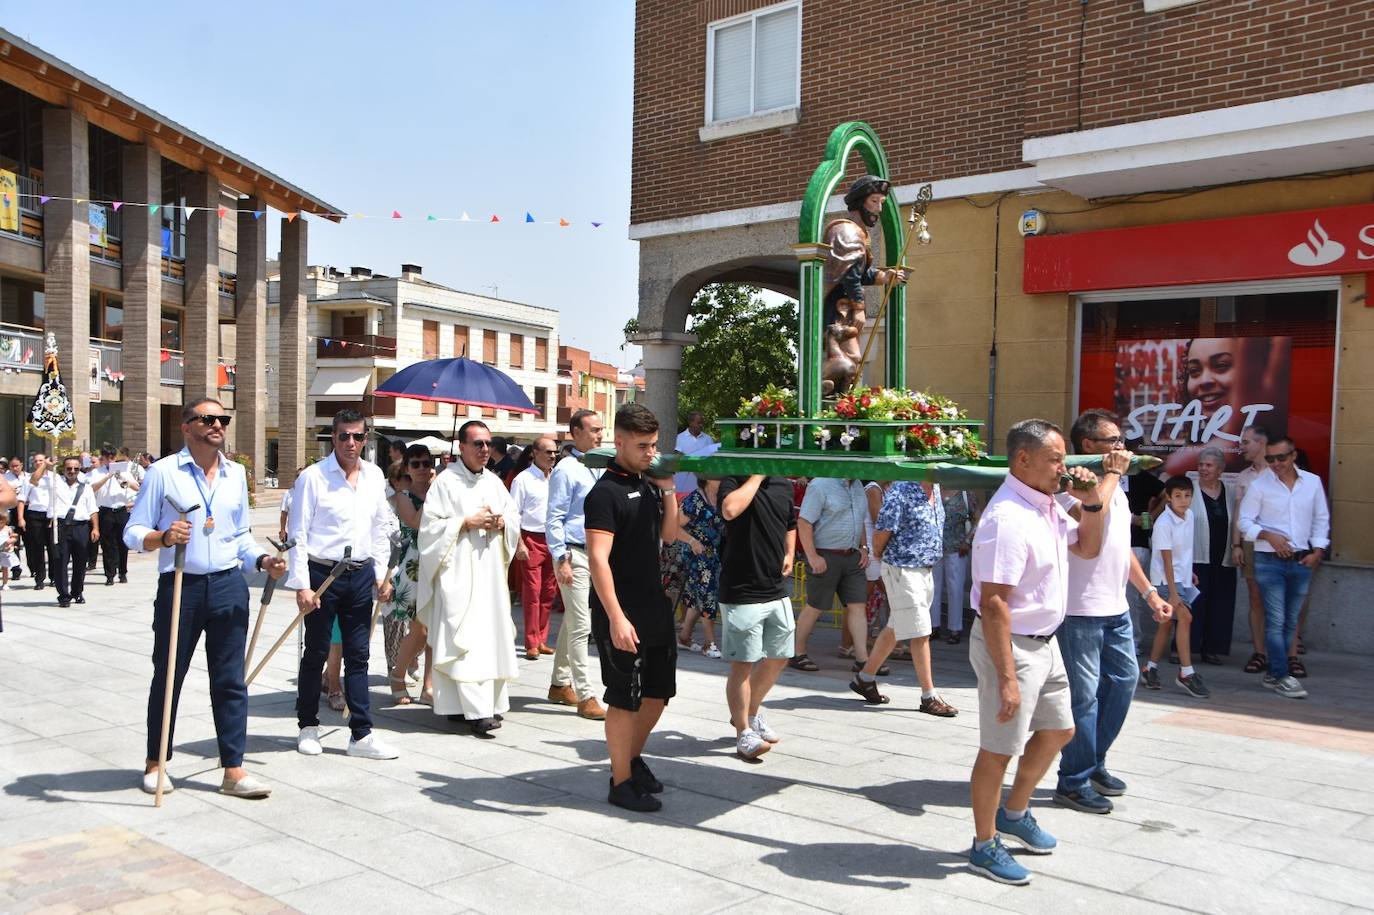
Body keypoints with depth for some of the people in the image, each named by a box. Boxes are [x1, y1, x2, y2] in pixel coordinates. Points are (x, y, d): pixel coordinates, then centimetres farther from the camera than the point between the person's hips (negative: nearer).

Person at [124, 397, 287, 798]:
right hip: (180, 586, -3)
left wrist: (263, 560, -1)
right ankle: (155, 763, 27)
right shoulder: (162, 472, -2)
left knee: (230, 681, 4)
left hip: (229, 586, 3)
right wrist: (164, 537, -24)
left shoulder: (236, 474, 11)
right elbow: (133, 532, -4)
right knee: (168, 677, 9)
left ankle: (234, 769, 10)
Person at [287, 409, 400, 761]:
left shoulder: (374, 476, 7)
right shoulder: (313, 477, -9)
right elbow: (298, 534, -9)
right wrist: (302, 585, -13)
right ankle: (308, 727, 25)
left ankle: (361, 735, 11)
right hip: (322, 573, -4)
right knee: (316, 653, 8)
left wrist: (381, 574, 9)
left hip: (361, 574, 4)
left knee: (358, 656, 7)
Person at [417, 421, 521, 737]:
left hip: (491, 572, 7)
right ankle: (478, 711, -13)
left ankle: (492, 701, 16)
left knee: (492, 634, 7)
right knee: (467, 639, -11)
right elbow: (431, 525, -8)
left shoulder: (494, 481, 13)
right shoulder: (446, 481, -5)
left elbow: (515, 517, 19)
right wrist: (468, 523, -14)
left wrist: (501, 523, -2)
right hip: (459, 572, -6)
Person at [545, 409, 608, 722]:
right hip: (574, 555, -8)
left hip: (596, 554, 8)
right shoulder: (566, 470, -10)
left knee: (571, 623, 15)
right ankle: (585, 697, -4)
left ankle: (560, 684, 26)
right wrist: (561, 560, -17)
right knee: (581, 626, -7)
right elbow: (555, 519, -12)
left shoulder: (598, 470, 13)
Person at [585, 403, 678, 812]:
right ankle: (622, 782, 16)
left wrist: (668, 489, 5)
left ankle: (633, 757, 36)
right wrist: (616, 618, -26)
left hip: (655, 609, 8)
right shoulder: (606, 492, -15)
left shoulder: (648, 485, 10)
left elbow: (668, 534, 19)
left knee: (659, 691, 16)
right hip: (622, 616, -8)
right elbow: (598, 558, -21)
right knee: (625, 698, 2)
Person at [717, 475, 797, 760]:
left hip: (778, 589, 7)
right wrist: (757, 475, -22)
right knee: (742, 663, -2)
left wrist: (789, 554, 11)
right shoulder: (734, 480, -10)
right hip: (742, 593, -7)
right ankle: (744, 733, 10)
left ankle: (751, 713, 37)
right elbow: (730, 509, -33)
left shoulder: (783, 484, 10)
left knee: (778, 658, 17)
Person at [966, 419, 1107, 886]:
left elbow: (1087, 547, 21)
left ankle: (1014, 812, 41)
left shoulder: (1047, 506, 6)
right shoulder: (1008, 518, -25)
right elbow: (993, 605, -28)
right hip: (1011, 645, -10)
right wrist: (1007, 678, -28)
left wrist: (1092, 501, 2)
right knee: (999, 749, 3)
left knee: (1057, 730, 22)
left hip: (1044, 641, 10)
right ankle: (984, 845, 20)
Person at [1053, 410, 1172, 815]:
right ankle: (1074, 782, 9)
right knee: (1084, 695, -3)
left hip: (1116, 607, 9)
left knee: (1123, 681, 15)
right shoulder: (1071, 485, -13)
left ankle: (1094, 763, 30)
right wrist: (1112, 473, -20)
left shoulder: (1114, 488, 17)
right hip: (1081, 610, -9)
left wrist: (1149, 592, 21)